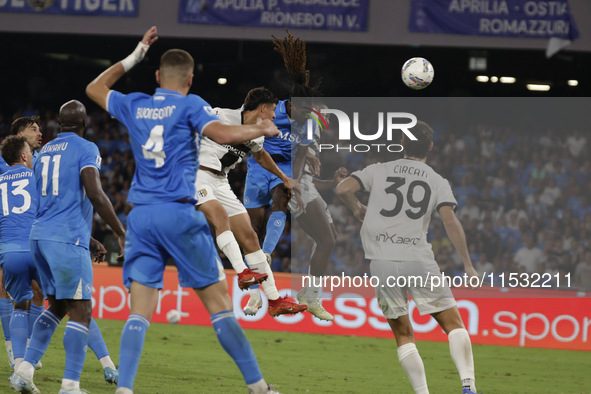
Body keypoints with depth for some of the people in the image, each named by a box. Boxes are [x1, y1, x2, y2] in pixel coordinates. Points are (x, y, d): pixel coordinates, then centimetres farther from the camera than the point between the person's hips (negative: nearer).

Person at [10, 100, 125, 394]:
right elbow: (94, 194, -17)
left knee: (57, 306, 18)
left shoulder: (45, 152, 19)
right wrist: (122, 234, -10)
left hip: (39, 237, 8)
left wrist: (87, 240, 30)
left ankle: (24, 370, 9)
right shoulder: (85, 149, -5)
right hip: (67, 240, -8)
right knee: (80, 311, -6)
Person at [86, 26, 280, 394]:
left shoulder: (135, 105, 13)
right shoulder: (190, 105, 0)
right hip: (180, 213, -4)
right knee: (219, 304, 0)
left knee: (139, 313, 0)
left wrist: (133, 57, 34)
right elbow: (225, 133, -16)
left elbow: (95, 88, 31)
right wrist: (262, 129, 1)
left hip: (141, 216, 4)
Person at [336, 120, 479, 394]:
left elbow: (343, 189, -1)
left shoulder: (379, 171, 11)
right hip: (419, 261, -1)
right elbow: (450, 221, -5)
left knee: (403, 335, 11)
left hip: (382, 262, 1)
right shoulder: (438, 182, 9)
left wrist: (357, 209, 20)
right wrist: (467, 264, -3)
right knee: (453, 323, 6)